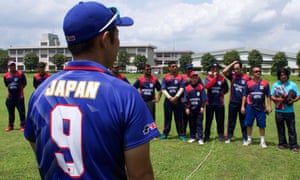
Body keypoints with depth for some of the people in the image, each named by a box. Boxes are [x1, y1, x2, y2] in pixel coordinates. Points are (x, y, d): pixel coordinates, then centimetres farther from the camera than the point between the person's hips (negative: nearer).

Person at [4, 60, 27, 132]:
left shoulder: (20, 74, -2)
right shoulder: (6, 75, 5)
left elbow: (24, 83, 5)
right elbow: (6, 85, 17)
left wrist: (20, 89, 4)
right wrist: (10, 89, 10)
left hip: (19, 96, -3)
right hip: (10, 96, 3)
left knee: (21, 111, -2)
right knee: (10, 112, 11)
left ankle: (22, 126, 5)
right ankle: (10, 126, 21)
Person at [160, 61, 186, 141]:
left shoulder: (180, 77, 6)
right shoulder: (165, 77, 5)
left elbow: (181, 88, -2)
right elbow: (163, 89, -2)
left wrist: (176, 97, -16)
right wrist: (170, 97, -14)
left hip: (178, 100, 0)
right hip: (168, 100, 0)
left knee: (179, 118, 4)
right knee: (167, 117, 7)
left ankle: (181, 134, 10)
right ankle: (165, 134, 15)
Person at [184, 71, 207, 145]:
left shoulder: (201, 87, 0)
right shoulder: (187, 88, 1)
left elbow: (204, 98, 0)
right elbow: (186, 99, 2)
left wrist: (202, 107, -6)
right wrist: (186, 108, -2)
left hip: (199, 109, -1)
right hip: (191, 109, 1)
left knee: (199, 123, -1)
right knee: (192, 124, 10)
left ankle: (200, 138, 2)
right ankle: (193, 137, 21)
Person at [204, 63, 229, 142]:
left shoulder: (222, 78, 5)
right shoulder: (207, 78, 1)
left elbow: (226, 89, 12)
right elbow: (207, 86, -19)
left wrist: (220, 93, 2)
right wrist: (214, 78, -17)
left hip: (220, 103, 1)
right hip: (210, 103, -1)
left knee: (220, 120, 5)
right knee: (208, 120, 6)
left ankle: (221, 135, 17)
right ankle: (207, 135, 16)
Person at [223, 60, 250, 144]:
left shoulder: (247, 77, -3)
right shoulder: (232, 76, 2)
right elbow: (224, 71, -14)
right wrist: (232, 63, -7)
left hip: (243, 103, -1)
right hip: (233, 103, 1)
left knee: (243, 122, 8)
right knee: (231, 121, 9)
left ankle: (245, 138, 16)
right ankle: (228, 137, 17)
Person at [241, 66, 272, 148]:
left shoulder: (265, 83, 2)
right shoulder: (249, 83, 1)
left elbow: (268, 95, 5)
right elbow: (245, 95, 4)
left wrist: (269, 106, -1)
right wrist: (243, 106, -1)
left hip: (261, 107, 0)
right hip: (250, 107, 0)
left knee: (261, 125, 5)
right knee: (249, 124, 8)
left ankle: (262, 141, 17)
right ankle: (249, 139, 24)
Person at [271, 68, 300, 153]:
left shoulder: (292, 84, 2)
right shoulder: (275, 85, 7)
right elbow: (272, 96, 6)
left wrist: (293, 100, -19)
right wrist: (278, 99, -14)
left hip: (289, 111, -2)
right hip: (279, 111, 2)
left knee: (292, 129, 0)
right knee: (280, 129, 10)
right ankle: (282, 144, 22)